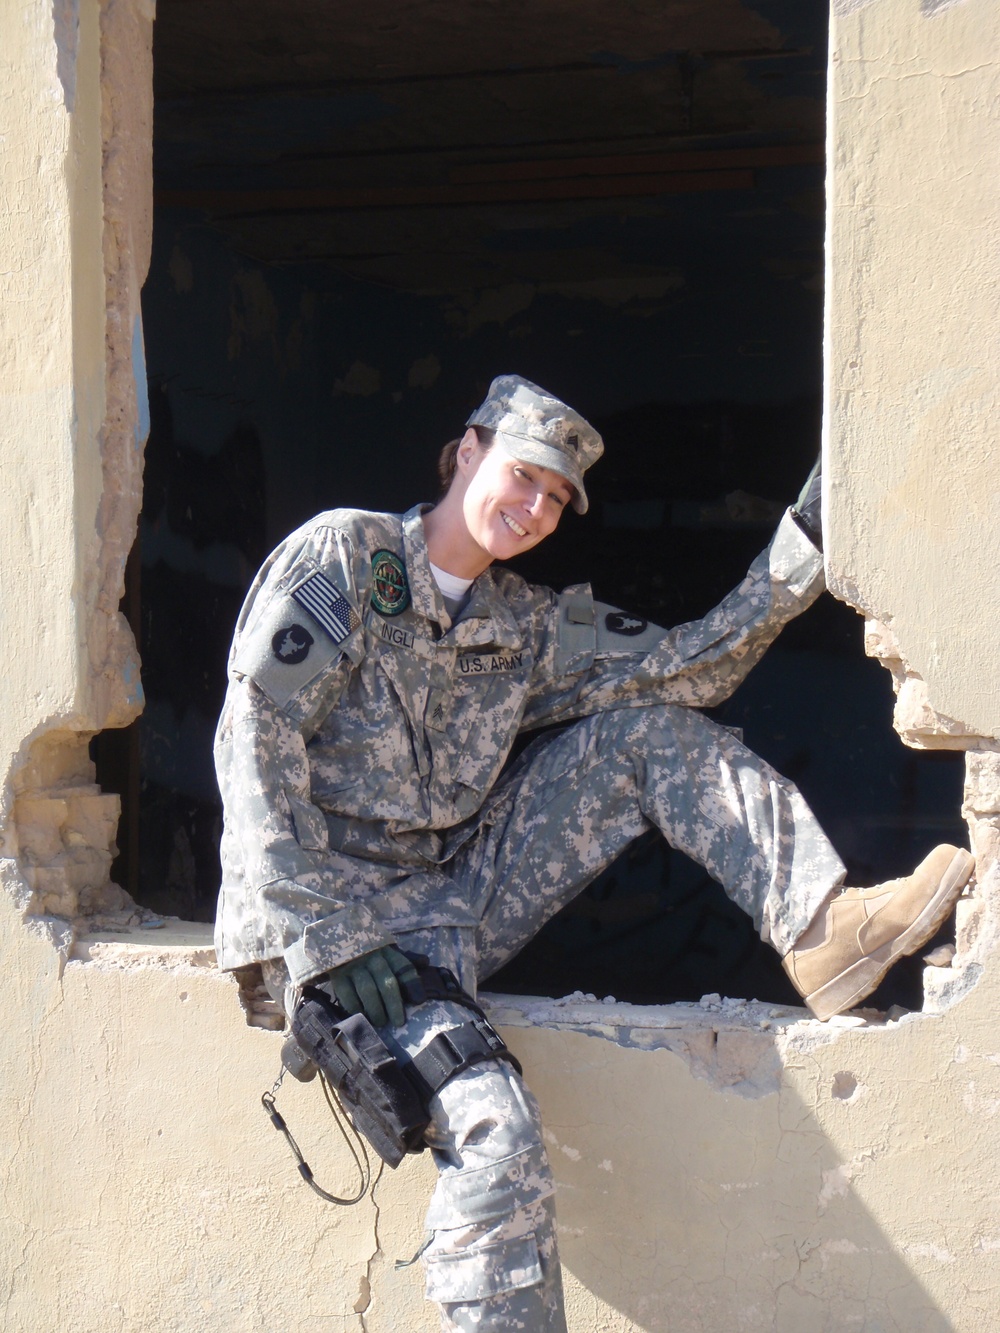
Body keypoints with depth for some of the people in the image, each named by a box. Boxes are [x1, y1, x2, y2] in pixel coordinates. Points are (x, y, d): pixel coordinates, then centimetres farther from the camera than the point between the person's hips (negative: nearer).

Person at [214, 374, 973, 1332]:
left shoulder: (528, 628, 13)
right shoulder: (341, 555, -5)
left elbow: (689, 666, 7)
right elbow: (254, 737, -13)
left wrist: (804, 544, -3)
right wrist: (322, 936, -21)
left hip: (452, 896, 7)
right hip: (330, 911, -7)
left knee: (647, 729, -1)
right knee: (494, 1133, -30)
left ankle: (826, 930, -10)